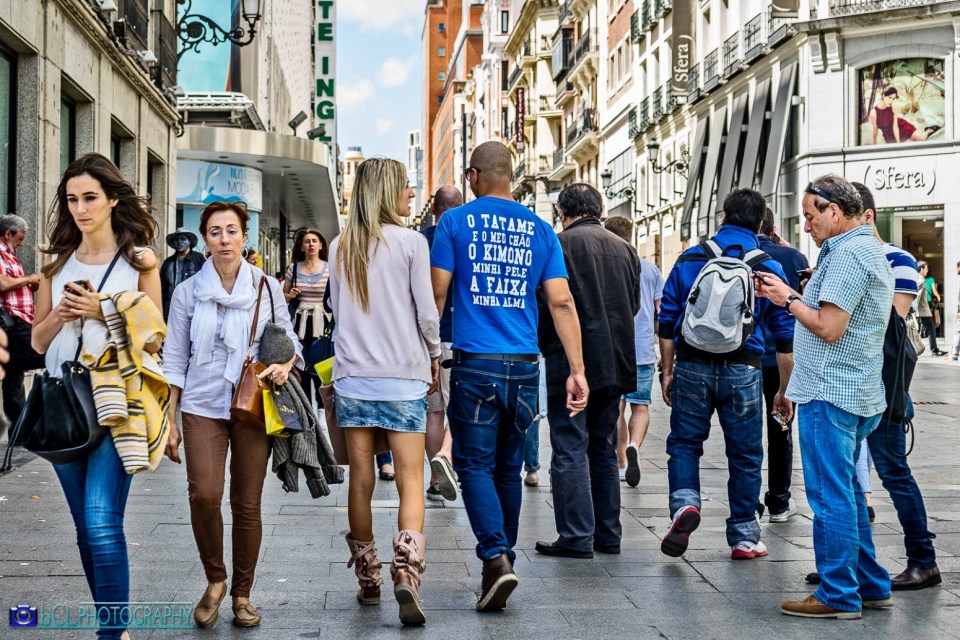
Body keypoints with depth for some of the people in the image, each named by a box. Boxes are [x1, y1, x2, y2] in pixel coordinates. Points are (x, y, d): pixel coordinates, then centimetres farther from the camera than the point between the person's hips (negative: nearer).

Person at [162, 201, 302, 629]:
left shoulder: (267, 288, 5)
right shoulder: (188, 292, 4)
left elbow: (288, 338, 13)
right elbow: (175, 360, 6)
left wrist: (285, 364, -10)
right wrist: (169, 420, 3)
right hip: (202, 406, -1)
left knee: (247, 504, 3)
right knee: (204, 495, -18)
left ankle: (241, 595, 19)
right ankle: (214, 581, 6)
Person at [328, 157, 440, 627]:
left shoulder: (339, 247, 8)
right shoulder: (410, 242, -6)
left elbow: (337, 311, 14)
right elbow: (427, 313, -4)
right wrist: (434, 358, 11)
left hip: (353, 376, 4)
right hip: (403, 378, -4)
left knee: (361, 480, 9)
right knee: (410, 482, -3)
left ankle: (367, 580, 18)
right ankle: (406, 574, -19)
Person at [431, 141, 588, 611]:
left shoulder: (455, 222, 0)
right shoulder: (539, 229, 8)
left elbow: (437, 294, -2)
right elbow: (561, 301, 2)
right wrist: (577, 370, 1)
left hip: (475, 364, -3)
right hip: (525, 366, 4)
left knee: (474, 465, 1)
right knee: (508, 468, 14)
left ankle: (496, 558, -17)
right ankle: (503, 557, 23)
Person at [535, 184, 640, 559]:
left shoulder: (561, 244, -9)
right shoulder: (625, 249, 10)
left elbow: (547, 303, -12)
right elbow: (634, 306, 15)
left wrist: (544, 346, 4)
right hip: (615, 365, 7)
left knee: (570, 450, -3)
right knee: (604, 450, 15)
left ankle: (576, 537, -4)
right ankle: (608, 535, 19)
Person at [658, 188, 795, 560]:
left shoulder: (690, 260, 4)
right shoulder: (768, 268, 2)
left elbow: (667, 323, 5)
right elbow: (785, 338, 3)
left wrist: (667, 372, 14)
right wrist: (784, 391, 10)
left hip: (692, 366, 1)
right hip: (742, 371, 0)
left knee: (684, 442, 13)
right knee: (745, 454, 10)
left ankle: (684, 502, -12)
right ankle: (743, 537, 17)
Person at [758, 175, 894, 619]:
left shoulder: (848, 253, -15)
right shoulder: (869, 249, 18)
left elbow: (829, 328, -20)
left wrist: (788, 298, -7)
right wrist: (791, 297, 12)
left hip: (830, 393, -11)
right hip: (857, 394, 11)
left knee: (831, 497, -4)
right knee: (847, 494, 17)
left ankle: (839, 596, 1)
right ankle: (871, 586, 24)